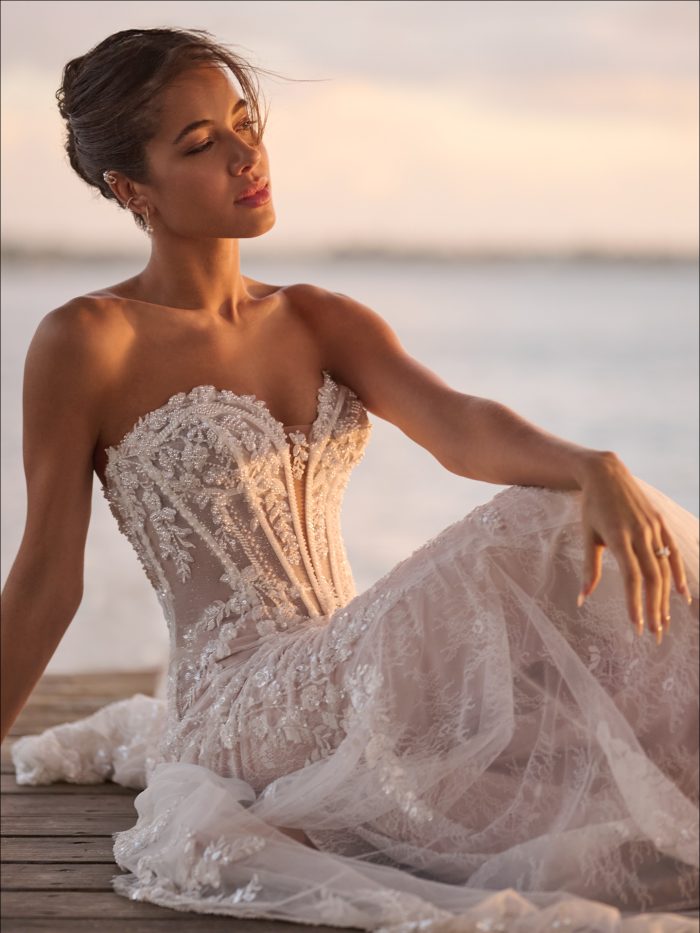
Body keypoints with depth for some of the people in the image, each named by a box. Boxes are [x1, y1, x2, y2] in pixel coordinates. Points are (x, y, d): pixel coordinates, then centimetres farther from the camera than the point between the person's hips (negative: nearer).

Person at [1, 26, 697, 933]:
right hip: (246, 706, -6)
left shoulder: (322, 323, 11)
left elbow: (461, 428, -8)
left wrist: (596, 467, -28)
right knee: (552, 535, -24)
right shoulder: (87, 342, -5)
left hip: (348, 688, 6)